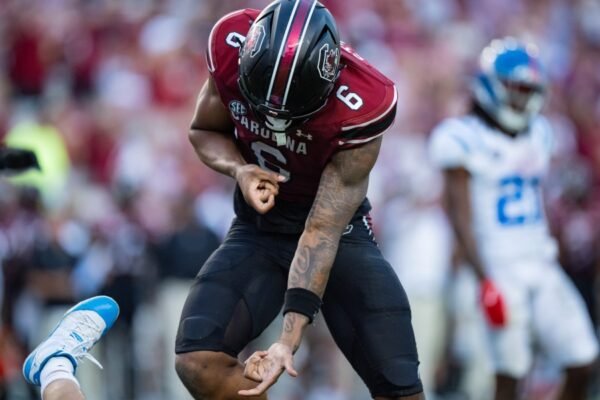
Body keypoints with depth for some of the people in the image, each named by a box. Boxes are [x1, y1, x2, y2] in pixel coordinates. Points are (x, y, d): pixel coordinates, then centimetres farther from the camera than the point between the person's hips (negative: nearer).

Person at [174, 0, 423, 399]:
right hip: (258, 229, 3)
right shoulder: (232, 47, -20)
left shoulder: (359, 107, -29)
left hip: (339, 229, -2)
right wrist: (240, 169, -23)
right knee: (199, 361, -21)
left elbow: (322, 231, -25)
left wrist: (290, 339, -31)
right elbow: (205, 132, 1)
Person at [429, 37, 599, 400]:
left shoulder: (538, 134, 13)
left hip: (541, 264, 7)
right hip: (501, 269, -7)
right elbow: (461, 216, -11)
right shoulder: (464, 139, -8)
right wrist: (484, 279, -18)